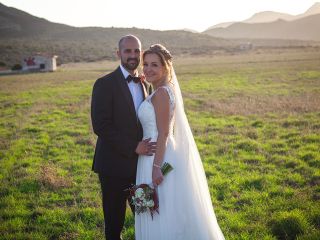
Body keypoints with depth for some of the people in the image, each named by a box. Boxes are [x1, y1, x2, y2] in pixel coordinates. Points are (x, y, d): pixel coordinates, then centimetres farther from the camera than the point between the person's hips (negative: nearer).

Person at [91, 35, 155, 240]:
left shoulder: (146, 85, 9)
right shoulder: (105, 84, -10)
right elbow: (101, 126, -17)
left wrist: (149, 147, -2)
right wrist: (133, 147, -19)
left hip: (141, 164, 5)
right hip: (115, 165, -5)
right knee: (114, 222, 9)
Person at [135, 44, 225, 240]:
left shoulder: (161, 93, -16)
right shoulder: (167, 90, 12)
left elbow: (163, 134, -20)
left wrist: (156, 167, -22)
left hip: (158, 158, -10)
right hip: (162, 156, 10)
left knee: (162, 217, 2)